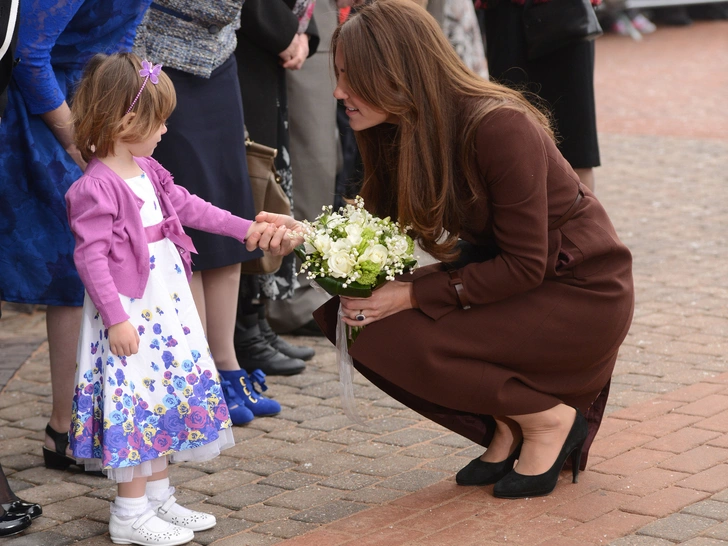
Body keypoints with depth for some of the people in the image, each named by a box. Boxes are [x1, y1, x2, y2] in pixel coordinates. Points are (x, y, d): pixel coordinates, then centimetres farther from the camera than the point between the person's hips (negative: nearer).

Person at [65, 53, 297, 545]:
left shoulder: (146, 170, 9)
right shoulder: (96, 187, -19)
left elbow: (188, 206, 20)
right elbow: (91, 257, -21)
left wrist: (246, 229, 19)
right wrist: (116, 319, -24)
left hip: (166, 305, 10)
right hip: (129, 313, -10)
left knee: (166, 396, 15)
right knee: (136, 403, -3)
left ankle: (159, 500, 28)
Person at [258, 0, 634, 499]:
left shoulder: (498, 127, -26)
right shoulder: (398, 135, -3)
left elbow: (525, 266, -24)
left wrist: (414, 294, -26)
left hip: (581, 295, -8)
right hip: (505, 283, 8)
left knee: (391, 337, -23)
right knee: (344, 314, -7)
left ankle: (548, 417, -3)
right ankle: (506, 427, 5)